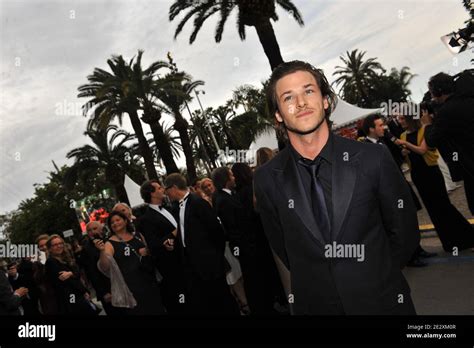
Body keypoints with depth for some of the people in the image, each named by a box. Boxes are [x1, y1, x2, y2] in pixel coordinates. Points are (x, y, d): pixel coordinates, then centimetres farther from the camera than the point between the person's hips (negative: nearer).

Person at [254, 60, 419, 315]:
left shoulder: (374, 159, -15)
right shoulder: (267, 179, -11)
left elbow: (404, 233, -4)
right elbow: (281, 248, 2)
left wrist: (372, 279, 1)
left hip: (382, 302, -1)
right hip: (313, 305, 1)